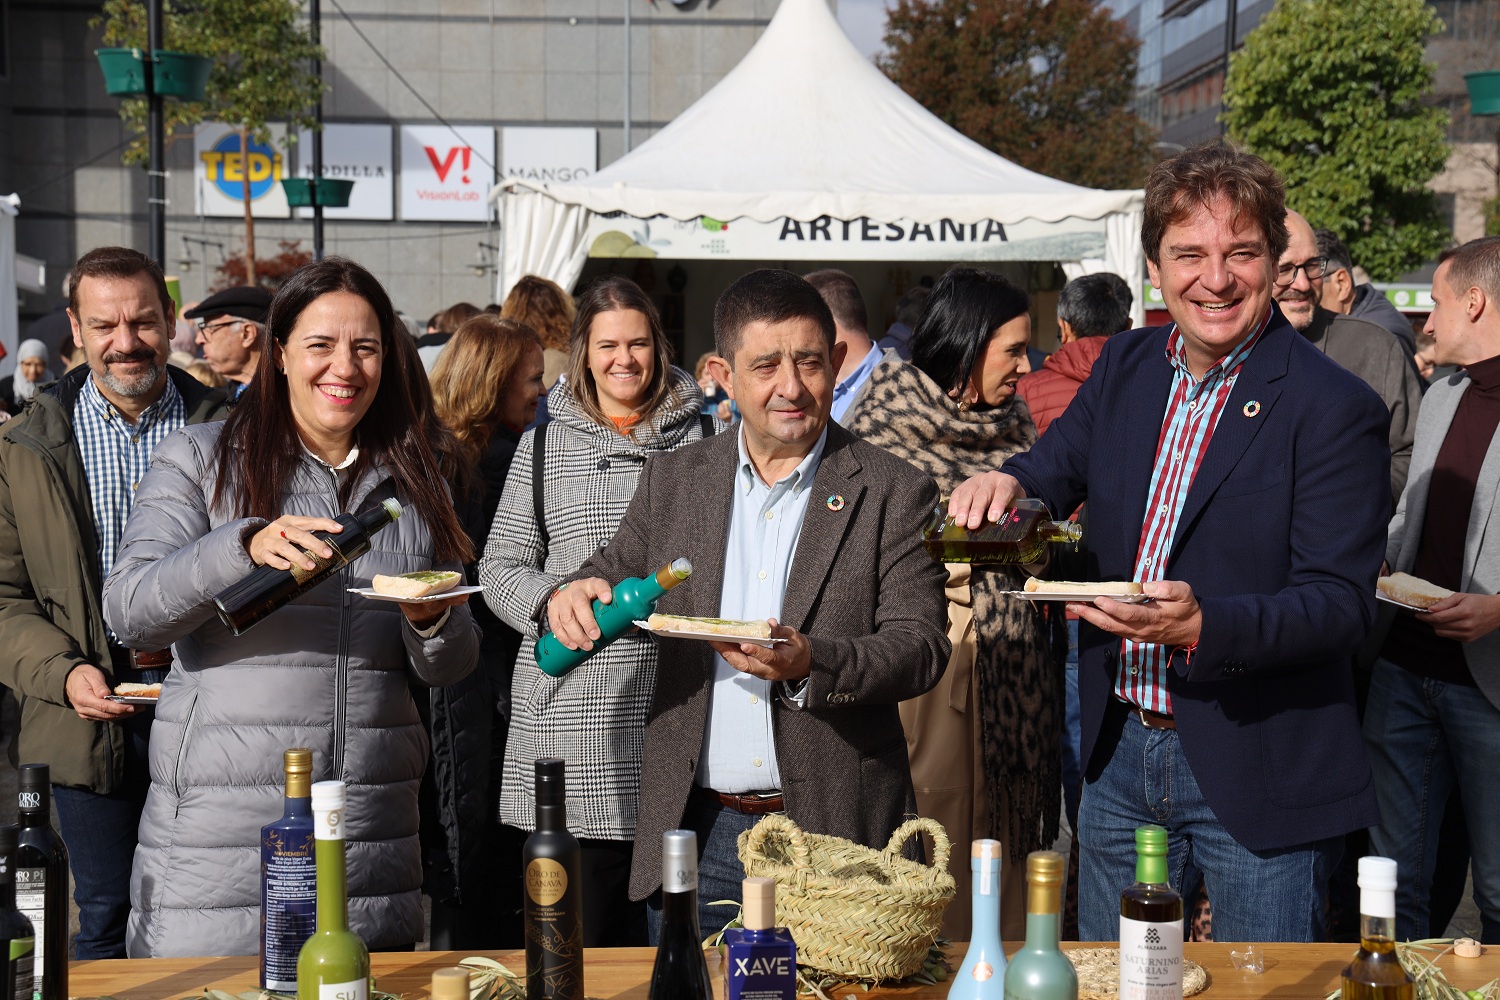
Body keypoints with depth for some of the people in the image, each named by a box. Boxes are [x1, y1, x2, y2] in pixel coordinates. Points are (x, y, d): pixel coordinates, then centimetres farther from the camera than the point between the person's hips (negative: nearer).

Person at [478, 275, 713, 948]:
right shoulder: (545, 445, 11)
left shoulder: (699, 437, 12)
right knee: (586, 928, 0)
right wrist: (555, 604, -11)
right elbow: (500, 567, 9)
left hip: (674, 696, 0)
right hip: (573, 705, 0)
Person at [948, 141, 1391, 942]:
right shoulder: (1127, 365, 5)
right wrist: (1005, 485, -10)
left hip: (1257, 779, -5)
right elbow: (1055, 470, 15)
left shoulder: (1335, 409, -14)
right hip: (1120, 756, 6)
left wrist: (1203, 624, -33)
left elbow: (1341, 603, -17)